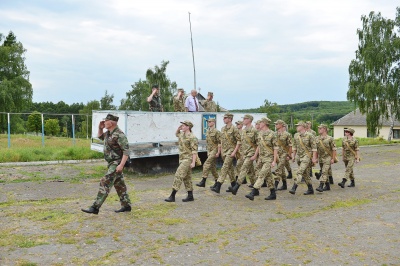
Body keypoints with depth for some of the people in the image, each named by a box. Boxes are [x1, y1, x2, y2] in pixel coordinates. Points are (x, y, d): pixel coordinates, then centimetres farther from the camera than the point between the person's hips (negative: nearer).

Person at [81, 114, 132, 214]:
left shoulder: (119, 135, -20)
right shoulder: (109, 132, 9)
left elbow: (126, 150, -23)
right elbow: (100, 136, 29)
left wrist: (121, 165, -29)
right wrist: (100, 128, 9)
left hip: (116, 163, -10)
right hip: (112, 163, 10)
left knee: (105, 183, -12)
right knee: (119, 184, 14)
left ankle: (95, 207, -12)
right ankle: (126, 205, 23)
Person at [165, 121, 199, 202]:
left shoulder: (192, 137, -15)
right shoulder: (182, 134, 12)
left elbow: (194, 151, -19)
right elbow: (176, 134, 36)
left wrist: (193, 162, -24)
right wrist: (178, 128, 16)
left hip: (188, 159, -10)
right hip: (182, 159, 10)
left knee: (178, 175, -14)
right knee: (186, 178, 11)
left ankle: (172, 196, -13)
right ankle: (190, 196, 17)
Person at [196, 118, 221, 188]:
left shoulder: (217, 132, -11)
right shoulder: (207, 131, 13)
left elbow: (219, 143, -14)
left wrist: (218, 152, -18)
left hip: (214, 150, -8)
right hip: (209, 150, 8)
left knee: (206, 164, -17)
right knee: (212, 166, 11)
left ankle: (203, 181, -16)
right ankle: (217, 181, 21)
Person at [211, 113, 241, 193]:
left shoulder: (234, 129, -11)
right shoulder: (223, 128, 12)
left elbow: (239, 141, -12)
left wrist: (234, 151, -17)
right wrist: (221, 150, 17)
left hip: (230, 151, -8)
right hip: (224, 151, 8)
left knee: (225, 168, -14)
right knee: (229, 168, 14)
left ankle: (218, 187, -19)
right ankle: (233, 185, 26)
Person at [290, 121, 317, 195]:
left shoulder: (309, 135, -9)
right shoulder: (296, 136, 8)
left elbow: (314, 147, -9)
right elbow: (294, 147, 18)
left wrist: (314, 158, -13)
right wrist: (293, 156, 15)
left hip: (307, 156, -7)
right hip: (300, 156, 7)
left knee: (300, 171, -19)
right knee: (305, 173, 12)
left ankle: (294, 188, -24)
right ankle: (310, 189, 22)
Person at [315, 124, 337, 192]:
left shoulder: (330, 138, -8)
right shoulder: (317, 139, 7)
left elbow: (334, 149, -8)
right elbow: (316, 149, 13)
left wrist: (333, 159, -12)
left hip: (327, 158, -6)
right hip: (320, 158, 6)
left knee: (324, 172, -15)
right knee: (324, 172, 13)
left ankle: (321, 186, -20)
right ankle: (327, 186, 24)